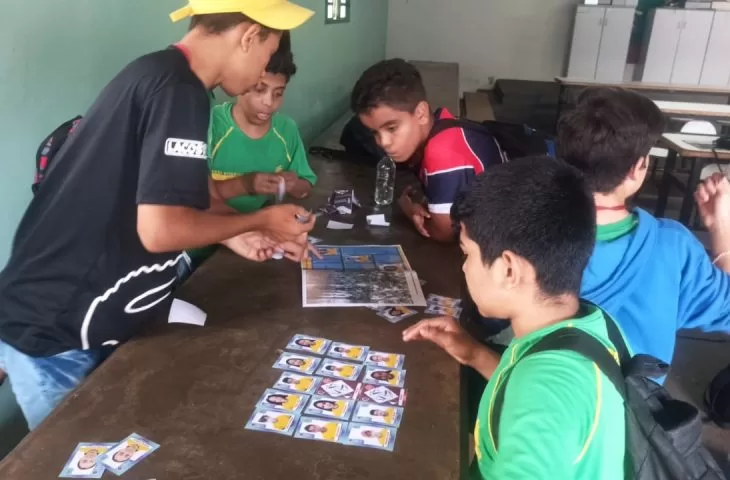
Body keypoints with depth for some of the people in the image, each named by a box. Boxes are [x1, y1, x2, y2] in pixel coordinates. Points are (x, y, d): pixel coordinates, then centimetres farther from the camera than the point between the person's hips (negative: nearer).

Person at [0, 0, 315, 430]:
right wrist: (261, 220, -12)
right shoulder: (179, 90, -21)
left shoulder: (154, 73, 9)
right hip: (54, 331, -9)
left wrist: (234, 236, 14)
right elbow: (160, 229, -28)